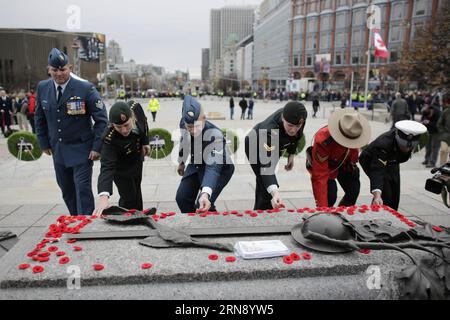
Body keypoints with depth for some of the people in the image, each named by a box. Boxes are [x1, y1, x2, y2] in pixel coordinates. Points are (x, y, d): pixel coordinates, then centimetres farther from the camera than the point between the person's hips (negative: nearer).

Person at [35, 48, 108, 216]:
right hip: (58, 150, 5)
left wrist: (97, 146, -14)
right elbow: (39, 117, 14)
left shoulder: (85, 88, -12)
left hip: (81, 150, -5)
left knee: (83, 189, -6)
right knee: (67, 190, 14)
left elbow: (101, 118, -10)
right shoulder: (42, 88, 2)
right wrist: (44, 143, 9)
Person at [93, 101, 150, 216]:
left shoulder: (134, 107, -32)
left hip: (137, 158, 6)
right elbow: (107, 167, -50)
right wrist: (103, 197, -61)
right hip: (121, 168, -5)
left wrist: (145, 141, -4)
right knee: (129, 198, -4)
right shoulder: (110, 139, -43)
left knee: (136, 192, 23)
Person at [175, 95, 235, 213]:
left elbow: (213, 167, -48)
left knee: (203, 204, -19)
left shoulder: (214, 135, -38)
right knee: (182, 198, 2)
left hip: (219, 167, -6)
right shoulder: (183, 124, -20)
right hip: (196, 163, 6)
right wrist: (181, 162, 18)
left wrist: (205, 193, -63)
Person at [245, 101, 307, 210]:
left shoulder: (298, 118, -29)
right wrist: (275, 192, -65)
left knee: (263, 184, 19)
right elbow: (267, 165, -53)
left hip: (275, 147, 6)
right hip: (255, 146, -6)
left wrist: (291, 154, 1)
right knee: (266, 186, -17)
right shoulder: (270, 130, -47)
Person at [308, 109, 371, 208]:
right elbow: (320, 177, -42)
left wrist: (352, 162, 15)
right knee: (330, 195, -21)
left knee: (353, 191, 2)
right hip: (322, 165, -5)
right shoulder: (322, 140, -43)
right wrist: (322, 207, -43)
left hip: (344, 163, 5)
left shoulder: (353, 132, -28)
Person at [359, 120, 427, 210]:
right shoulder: (384, 144, -45)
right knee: (385, 194, -19)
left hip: (392, 162, 7)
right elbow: (378, 170, -53)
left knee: (395, 196, 9)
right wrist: (377, 195, -64)